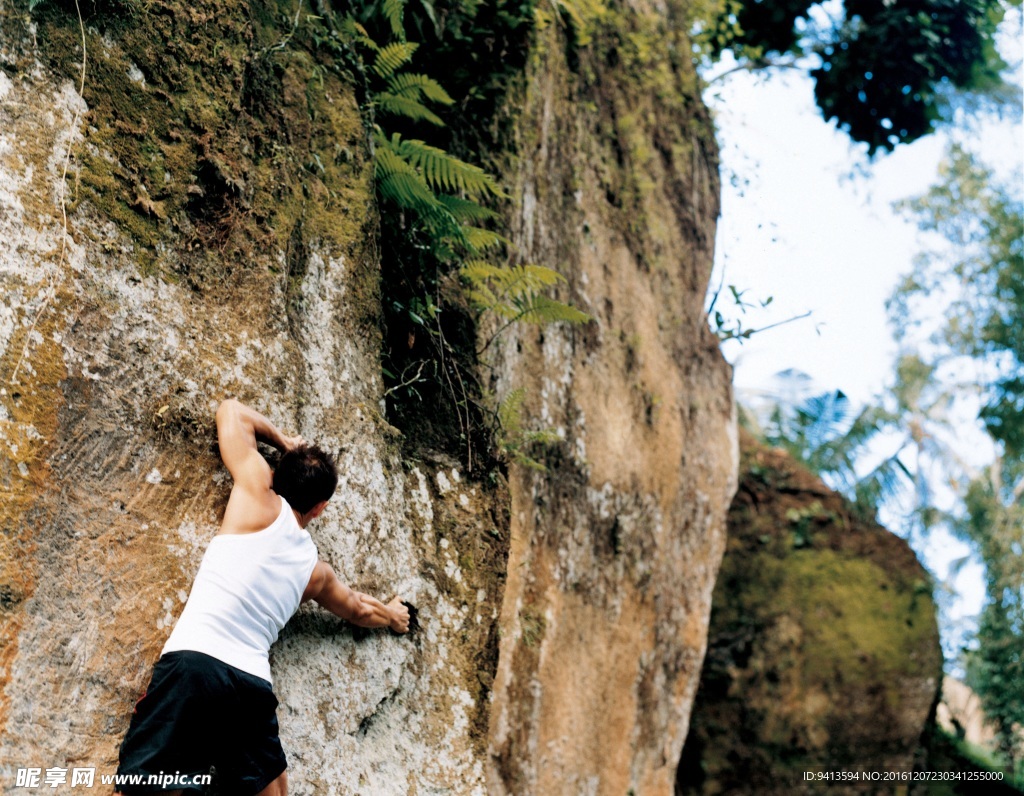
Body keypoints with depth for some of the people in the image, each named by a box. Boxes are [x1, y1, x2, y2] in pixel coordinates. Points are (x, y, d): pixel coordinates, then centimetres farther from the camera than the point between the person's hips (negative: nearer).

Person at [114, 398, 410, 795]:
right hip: (253, 687, 4)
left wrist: (285, 443, 38)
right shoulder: (316, 570, 22)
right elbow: (359, 609, 44)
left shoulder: (259, 496, 11)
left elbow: (232, 412, 24)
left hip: (193, 665, -4)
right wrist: (391, 616, 65)